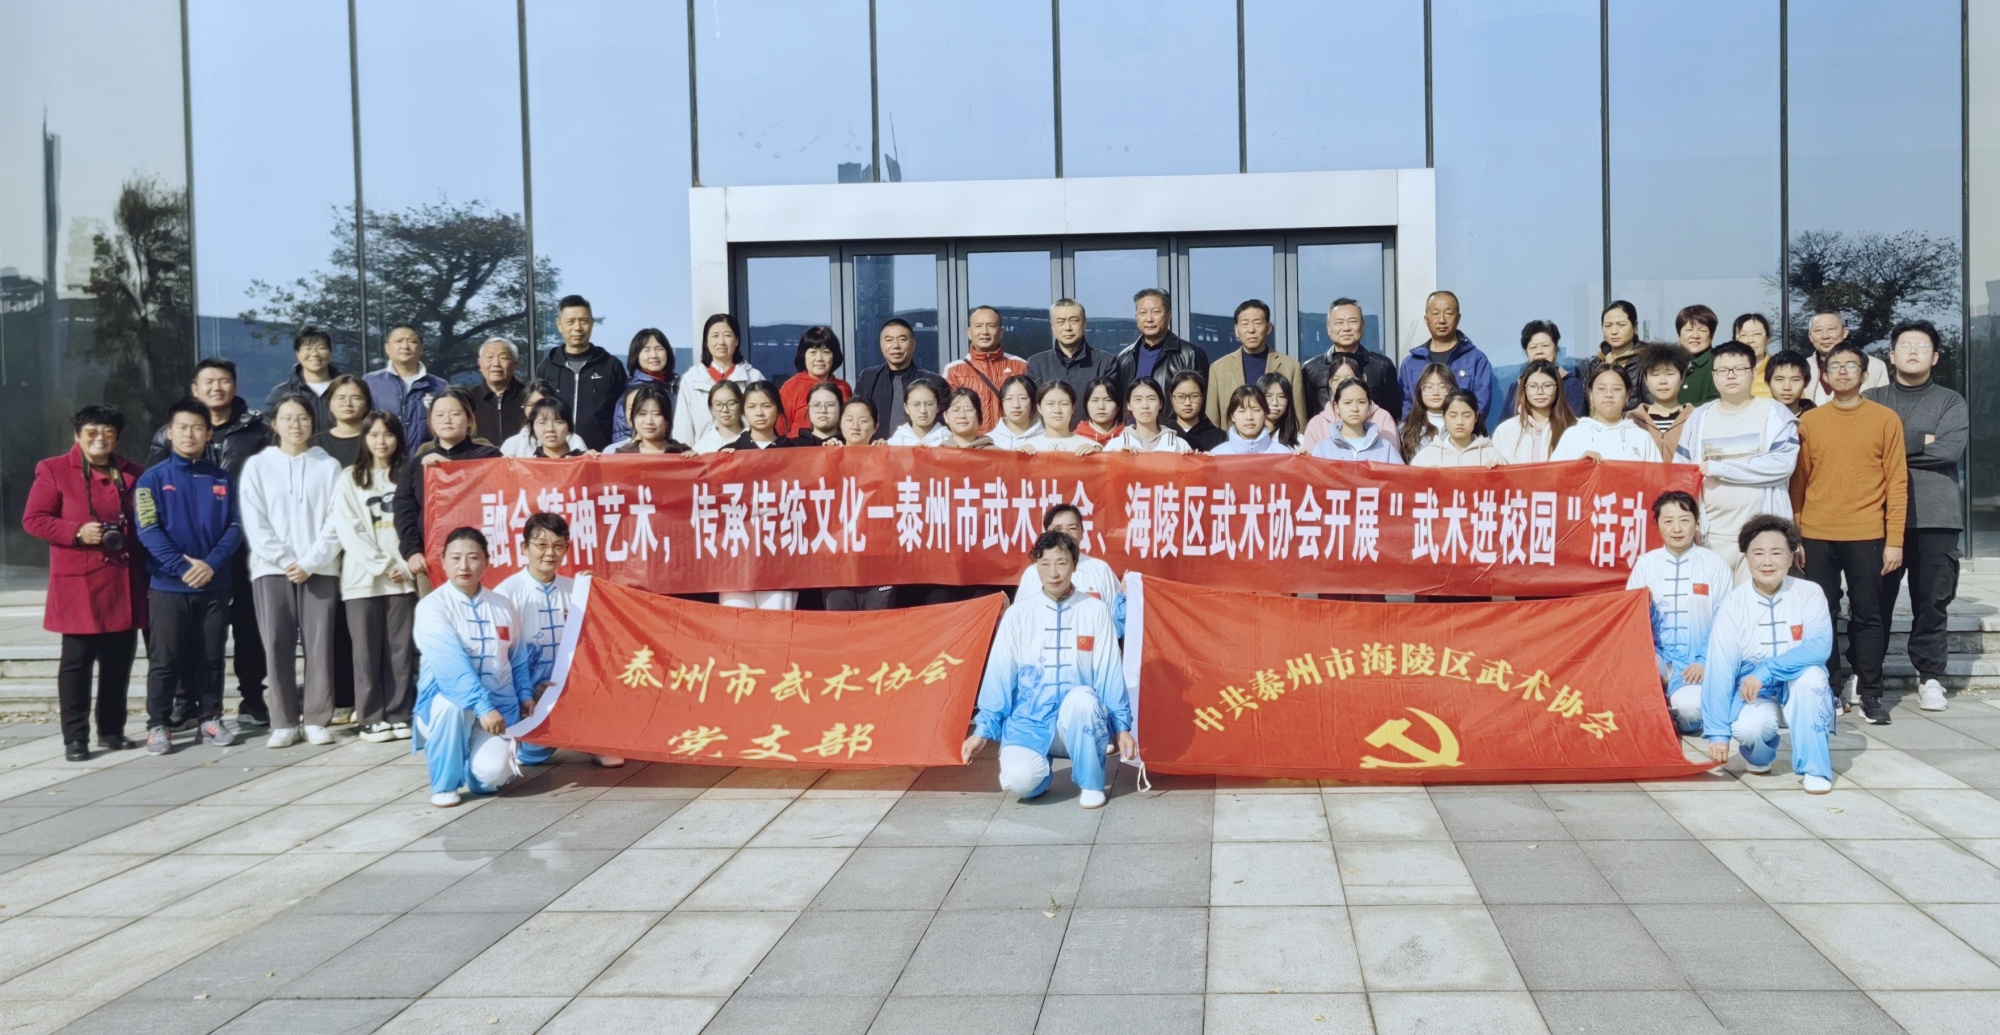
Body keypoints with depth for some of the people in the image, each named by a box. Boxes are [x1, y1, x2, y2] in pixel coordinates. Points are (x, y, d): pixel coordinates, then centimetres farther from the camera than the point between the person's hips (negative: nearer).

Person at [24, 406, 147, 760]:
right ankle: (75, 737, 4)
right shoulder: (54, 471, 0)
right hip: (78, 583, -4)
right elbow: (33, 520, -5)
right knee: (77, 660, -2)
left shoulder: (132, 474, 13)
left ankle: (112, 730, 20)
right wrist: (77, 532, -18)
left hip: (124, 583, 4)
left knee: (119, 659, 9)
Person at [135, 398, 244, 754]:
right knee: (164, 660, 1)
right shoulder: (153, 478, 0)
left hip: (215, 585, 2)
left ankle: (210, 719, 18)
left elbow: (234, 528, 2)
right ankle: (158, 726, 8)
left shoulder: (223, 480, 8)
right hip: (168, 585, -2)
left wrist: (210, 564, -14)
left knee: (211, 658, 9)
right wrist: (183, 568, -17)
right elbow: (148, 530, -8)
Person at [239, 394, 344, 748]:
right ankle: (284, 722, 4)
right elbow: (254, 522, 1)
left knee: (319, 645, -2)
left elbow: (336, 521, 0)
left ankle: (317, 720, 4)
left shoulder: (329, 466, 7)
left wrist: (310, 562, -10)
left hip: (320, 569, 0)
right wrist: (285, 561, -9)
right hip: (272, 569, 0)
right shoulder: (257, 466, 9)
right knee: (277, 646, -1)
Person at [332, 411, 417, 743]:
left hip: (403, 576, 1)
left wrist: (405, 565, -7)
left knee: (401, 649, 1)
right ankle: (372, 718, 4)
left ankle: (398, 715, 6)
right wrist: (383, 566, -9)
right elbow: (348, 531, -3)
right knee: (368, 650, -1)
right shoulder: (349, 478, 5)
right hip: (363, 577, -1)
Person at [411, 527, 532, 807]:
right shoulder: (431, 607, -9)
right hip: (445, 701, -2)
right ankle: (444, 784, -15)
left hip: (498, 704, 2)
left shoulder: (501, 605, 7)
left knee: (489, 775, -24)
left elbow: (519, 657, 18)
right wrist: (483, 707, -31)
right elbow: (452, 667, -22)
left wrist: (525, 694, 1)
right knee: (451, 702, -39)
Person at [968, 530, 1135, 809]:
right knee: (1019, 780, -29)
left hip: (1080, 725, 0)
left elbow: (1109, 673, 1)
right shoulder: (1018, 613, 0)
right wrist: (983, 730, -3)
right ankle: (1040, 773, 11)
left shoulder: (1095, 611, -1)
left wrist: (1122, 727, -2)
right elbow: (999, 675, 0)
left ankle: (1090, 783, -10)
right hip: (1029, 723, 0)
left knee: (1082, 697, -35)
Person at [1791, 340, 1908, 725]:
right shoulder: (1810, 421, 7)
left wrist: (1894, 540, -4)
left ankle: (1870, 693, 10)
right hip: (1817, 537, 1)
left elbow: (1897, 482, 1)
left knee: (1868, 616, 3)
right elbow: (1798, 481, 9)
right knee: (1820, 616, 5)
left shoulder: (1886, 419, 3)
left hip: (1866, 536, -1)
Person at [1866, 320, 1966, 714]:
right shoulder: (1871, 399, 11)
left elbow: (1949, 450, -9)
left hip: (1935, 517, 0)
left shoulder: (1951, 402, 9)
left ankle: (1930, 676, 12)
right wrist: (1921, 441, -9)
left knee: (1932, 601, 2)